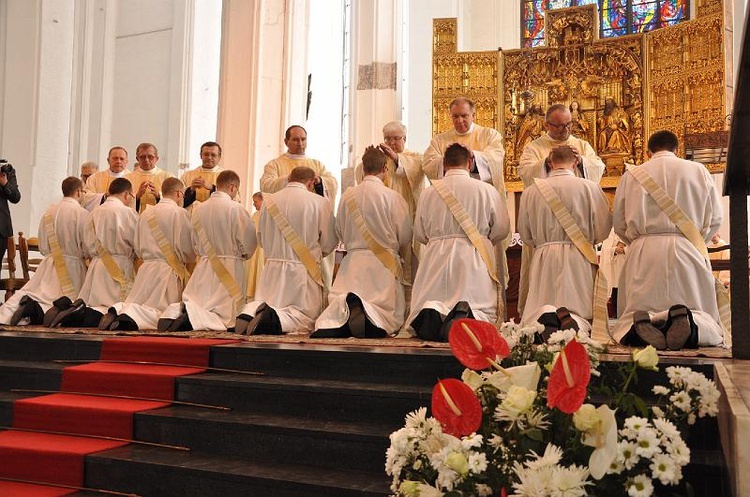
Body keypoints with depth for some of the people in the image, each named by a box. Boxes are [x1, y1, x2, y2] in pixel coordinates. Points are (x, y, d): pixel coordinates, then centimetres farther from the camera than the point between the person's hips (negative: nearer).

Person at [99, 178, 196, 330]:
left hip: (146, 269, 6)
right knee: (161, 311, -3)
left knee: (135, 304, 15)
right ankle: (130, 316, -27)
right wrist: (188, 260, 13)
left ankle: (117, 310, -15)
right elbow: (187, 248, -8)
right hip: (169, 270, -6)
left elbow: (138, 249, 17)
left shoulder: (145, 214, 12)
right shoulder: (180, 213, -7)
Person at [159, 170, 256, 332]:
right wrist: (243, 255, 10)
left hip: (204, 267, 5)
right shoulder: (236, 208, -11)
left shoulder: (198, 209, 5)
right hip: (230, 268, -5)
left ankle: (173, 313, -14)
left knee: (192, 304, 18)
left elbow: (195, 243, 13)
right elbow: (248, 242, -10)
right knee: (225, 314, 0)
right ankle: (191, 316, -25)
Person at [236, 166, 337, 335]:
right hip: (304, 270, -3)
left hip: (273, 267, 3)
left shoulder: (268, 201, 4)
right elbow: (328, 244, 0)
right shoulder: (319, 203, -7)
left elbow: (262, 240, 14)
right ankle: (276, 319, -25)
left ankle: (250, 313, -17)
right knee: (306, 316, 5)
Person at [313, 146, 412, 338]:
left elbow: (340, 232, 15)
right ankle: (368, 313, -33)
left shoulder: (347, 196, 4)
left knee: (338, 301, 8)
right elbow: (405, 237, -2)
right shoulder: (393, 197, -7)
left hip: (353, 260, 3)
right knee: (389, 311, 1)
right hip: (384, 262, -3)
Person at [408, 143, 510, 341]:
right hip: (474, 259, -1)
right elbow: (501, 229, 3)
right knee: (482, 307, 4)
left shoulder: (428, 193, 5)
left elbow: (419, 234, 11)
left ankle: (432, 314, -30)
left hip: (436, 257, 1)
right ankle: (466, 316, -32)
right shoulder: (487, 190, 1)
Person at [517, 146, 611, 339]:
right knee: (584, 310, 6)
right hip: (579, 258, -1)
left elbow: (525, 236, 11)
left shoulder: (531, 191, 4)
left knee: (536, 309, 5)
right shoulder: (590, 187, 0)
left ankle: (545, 318, -30)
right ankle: (575, 322, -29)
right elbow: (603, 230, 3)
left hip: (544, 259, 1)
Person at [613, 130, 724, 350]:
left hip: (643, 253, 0)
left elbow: (619, 225, 11)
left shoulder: (631, 175, 10)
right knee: (707, 322, 5)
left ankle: (641, 323, -34)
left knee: (630, 319, 3)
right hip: (687, 252, 0)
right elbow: (715, 219, 12)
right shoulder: (699, 171, 11)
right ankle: (693, 323, -32)